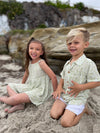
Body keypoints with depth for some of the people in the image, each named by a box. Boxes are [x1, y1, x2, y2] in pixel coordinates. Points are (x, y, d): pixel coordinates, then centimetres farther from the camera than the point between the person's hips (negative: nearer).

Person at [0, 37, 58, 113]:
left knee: (17, 98, -25)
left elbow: (53, 77, -20)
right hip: (29, 87, 9)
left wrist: (54, 91, -12)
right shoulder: (29, 62, 3)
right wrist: (22, 87, 24)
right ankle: (19, 104, -12)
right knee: (10, 86, 8)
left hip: (39, 91, -8)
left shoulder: (41, 63, -19)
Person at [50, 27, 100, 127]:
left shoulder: (88, 64, -16)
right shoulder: (67, 63, 6)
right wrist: (59, 87, -3)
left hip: (77, 98, -5)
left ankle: (83, 109, 11)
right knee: (54, 114, -8)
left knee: (65, 122, -14)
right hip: (64, 95, 6)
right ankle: (67, 108, 16)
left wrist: (80, 87, -23)